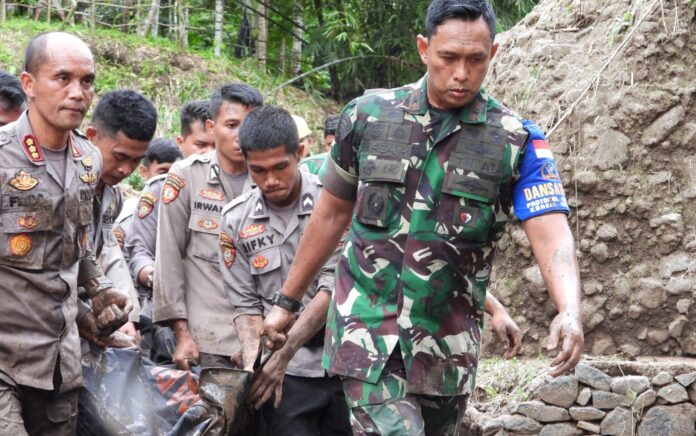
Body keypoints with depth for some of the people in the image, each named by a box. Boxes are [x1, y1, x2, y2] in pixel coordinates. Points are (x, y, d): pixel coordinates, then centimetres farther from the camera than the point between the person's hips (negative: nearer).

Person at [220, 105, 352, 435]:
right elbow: (246, 304, 5)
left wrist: (283, 353, -19)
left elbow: (334, 288, -12)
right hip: (289, 374, 1)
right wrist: (253, 361, -13)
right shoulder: (236, 221, 3)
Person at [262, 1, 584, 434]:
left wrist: (571, 312, -34)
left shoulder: (518, 142, -4)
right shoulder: (368, 117, 0)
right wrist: (287, 301, 16)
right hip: (369, 324, -1)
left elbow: (552, 237, -15)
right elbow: (331, 215, 12)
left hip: (447, 344, 1)